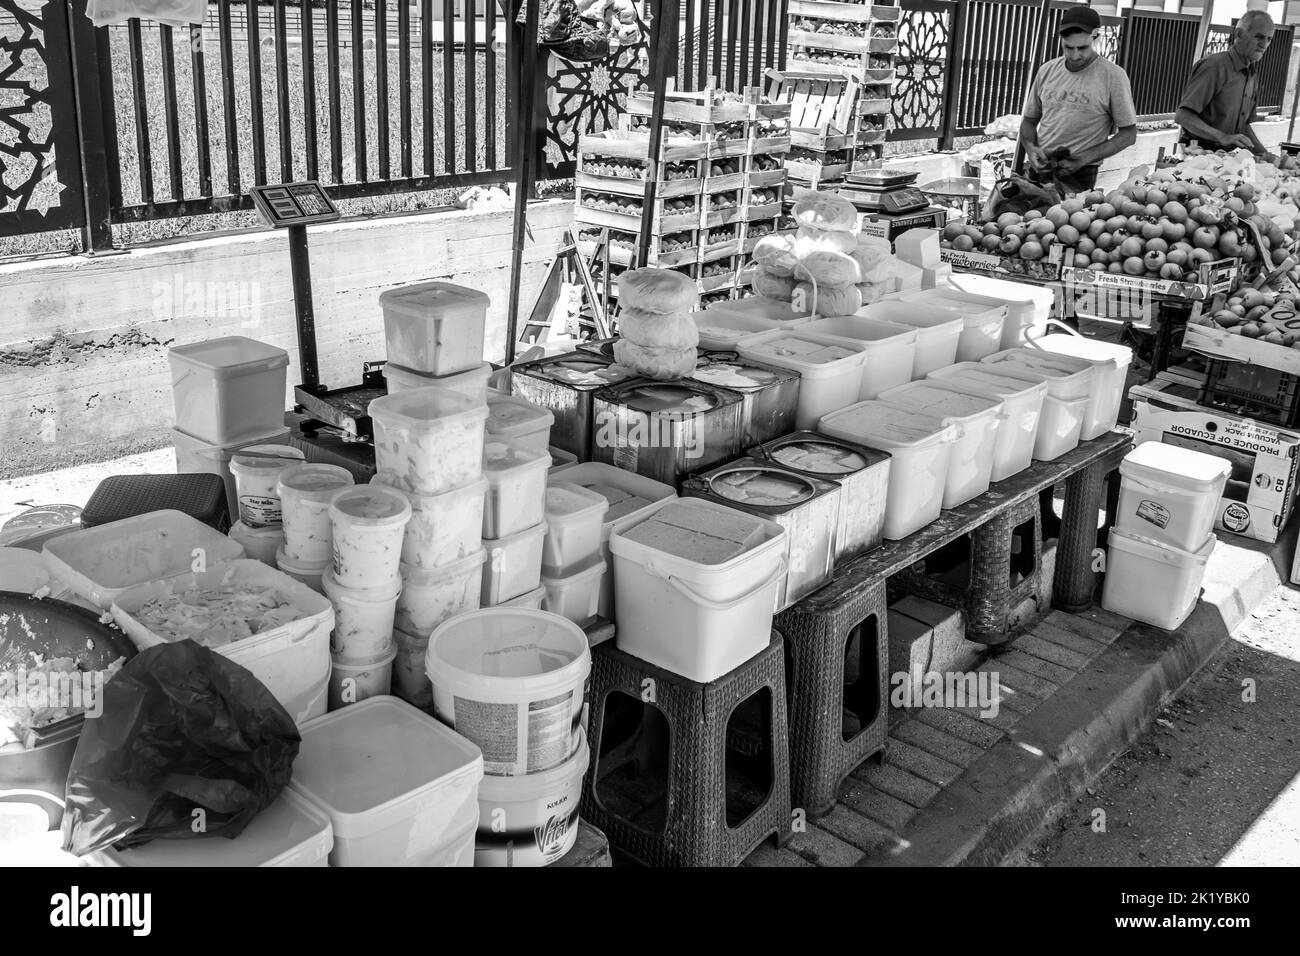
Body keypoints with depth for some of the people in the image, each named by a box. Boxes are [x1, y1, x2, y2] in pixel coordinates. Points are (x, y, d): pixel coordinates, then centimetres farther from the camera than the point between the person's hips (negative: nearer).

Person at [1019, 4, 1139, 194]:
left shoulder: (1113, 76, -5)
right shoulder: (1047, 70, 8)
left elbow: (1128, 134, -2)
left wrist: (1084, 158, -15)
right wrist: (1030, 148, -5)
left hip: (1078, 178, -4)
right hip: (1038, 170, 4)